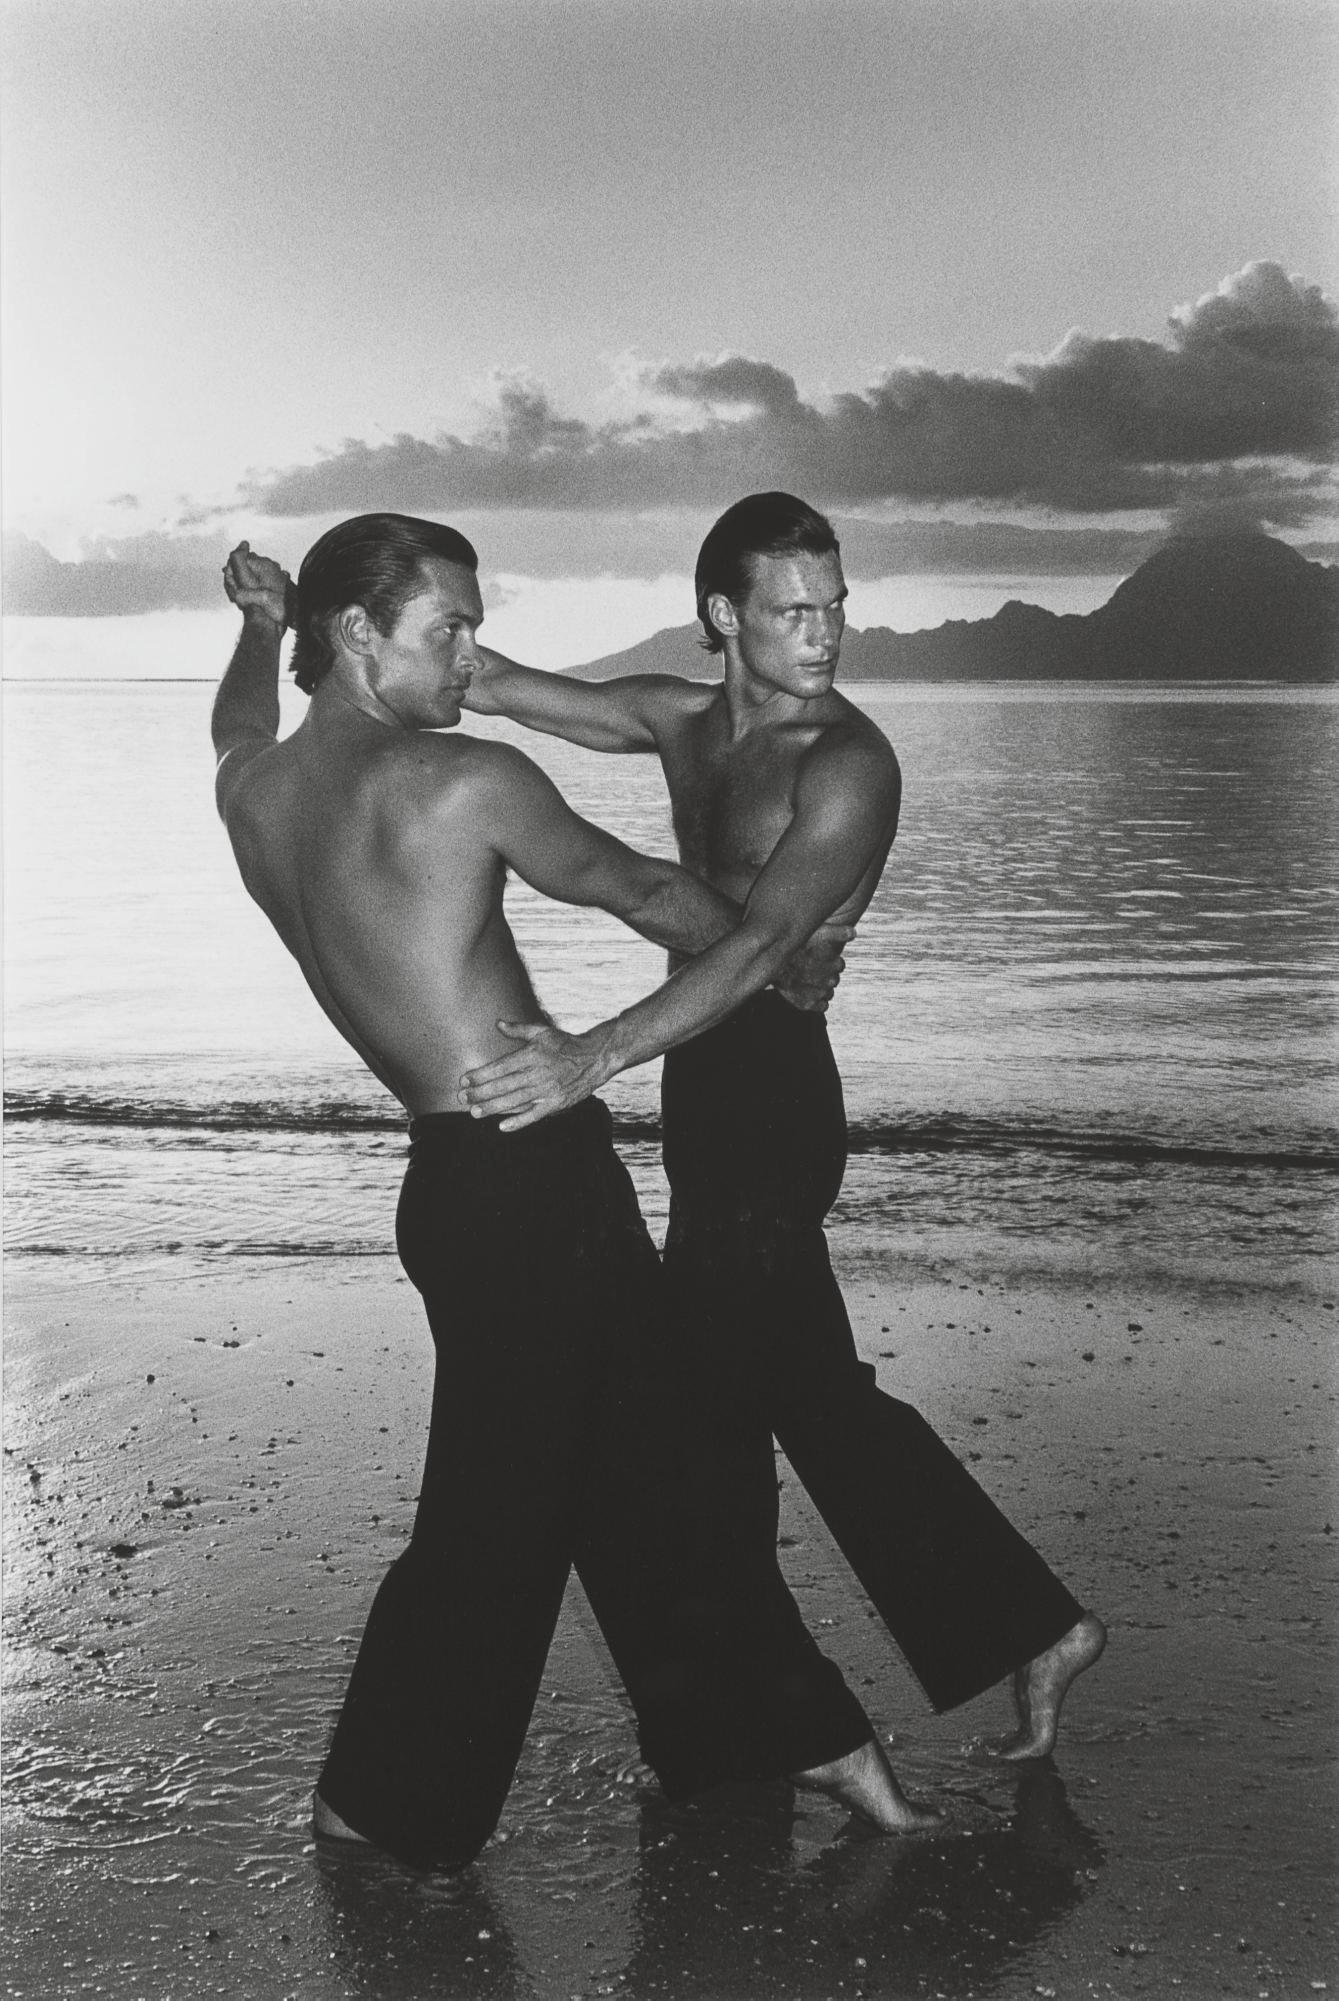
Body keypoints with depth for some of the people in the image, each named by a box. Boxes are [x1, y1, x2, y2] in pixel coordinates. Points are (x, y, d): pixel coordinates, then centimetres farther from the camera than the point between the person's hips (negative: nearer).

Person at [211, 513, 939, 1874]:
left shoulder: (250, 792, 6)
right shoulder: (464, 782, -14)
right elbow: (643, 893, -1)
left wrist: (261, 620, 48)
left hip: (456, 1182, 8)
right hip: (529, 1180, -8)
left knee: (648, 1457, 16)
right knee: (498, 1509, 7)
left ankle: (785, 1728, 28)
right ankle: (386, 1804, 24)